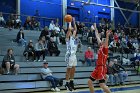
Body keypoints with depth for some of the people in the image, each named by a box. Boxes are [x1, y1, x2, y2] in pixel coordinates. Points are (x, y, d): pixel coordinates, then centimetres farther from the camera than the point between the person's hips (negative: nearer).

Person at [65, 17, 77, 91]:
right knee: (69, 69, -4)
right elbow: (69, 29, -17)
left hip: (74, 55, 8)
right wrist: (69, 22, -5)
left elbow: (75, 29, 27)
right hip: (69, 55, -8)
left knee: (73, 69, 11)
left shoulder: (73, 37, 17)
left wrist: (74, 22, 24)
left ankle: (71, 82, 21)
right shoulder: (68, 37, -4)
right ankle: (67, 84, 2)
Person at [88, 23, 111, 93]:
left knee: (102, 85, -14)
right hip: (98, 67, 9)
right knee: (89, 81, 9)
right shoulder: (100, 47, 12)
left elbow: (106, 42, -33)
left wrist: (107, 36, -52)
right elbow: (97, 37, 20)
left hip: (102, 68, -9)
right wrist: (95, 28, 26)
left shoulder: (105, 48, -9)